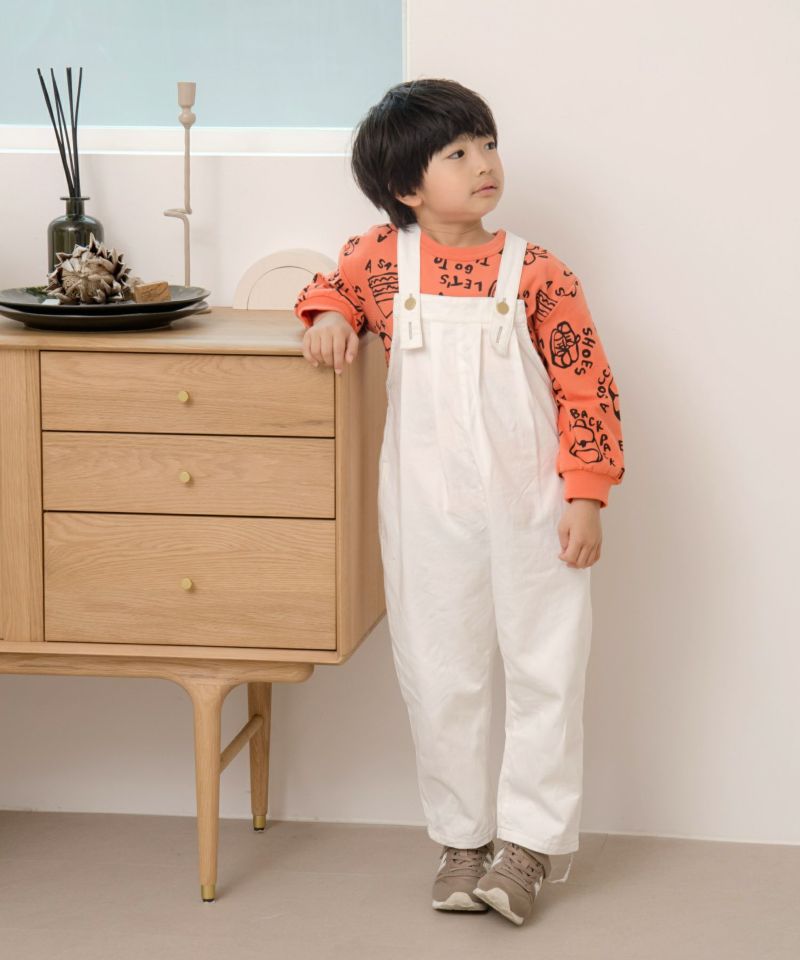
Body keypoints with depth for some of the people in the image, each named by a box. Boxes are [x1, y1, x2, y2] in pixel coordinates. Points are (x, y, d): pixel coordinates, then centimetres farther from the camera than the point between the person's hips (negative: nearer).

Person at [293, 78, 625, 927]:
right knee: (440, 677, 9)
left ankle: (529, 842, 16)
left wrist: (586, 495, -10)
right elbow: (333, 285, 19)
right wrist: (328, 316, -4)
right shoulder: (380, 257, -4)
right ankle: (461, 839, 24)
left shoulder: (536, 274, -10)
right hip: (428, 512, 2)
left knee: (546, 671, 4)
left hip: (531, 509, -1)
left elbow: (586, 387, -6)